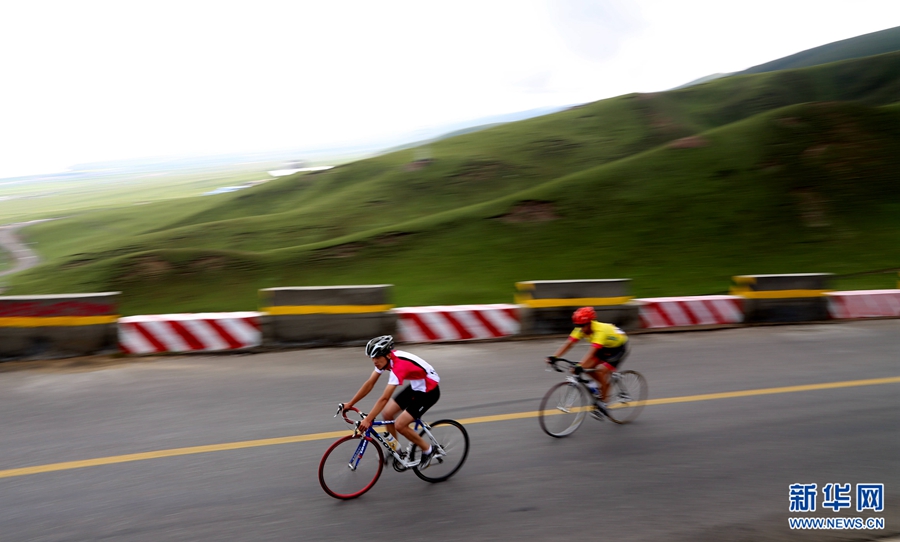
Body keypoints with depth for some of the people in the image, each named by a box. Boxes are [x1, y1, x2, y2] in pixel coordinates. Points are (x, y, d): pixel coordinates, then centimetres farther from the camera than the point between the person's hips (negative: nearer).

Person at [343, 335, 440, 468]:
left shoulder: (399, 366, -34)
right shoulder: (385, 359, -9)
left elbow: (384, 398, -36)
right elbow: (369, 384, -1)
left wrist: (368, 420, -35)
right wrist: (350, 403, -1)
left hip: (429, 391, -9)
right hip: (415, 386, 9)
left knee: (399, 425, -11)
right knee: (387, 414, 3)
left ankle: (427, 450, 9)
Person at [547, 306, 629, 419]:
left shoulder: (600, 330, -38)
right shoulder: (581, 329, -17)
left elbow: (592, 351, -49)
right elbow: (568, 343, -23)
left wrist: (580, 366, -60)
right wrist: (554, 357, -34)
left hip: (619, 347, -7)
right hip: (606, 347, 7)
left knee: (601, 371, -22)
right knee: (588, 367, -10)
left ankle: (602, 403, -7)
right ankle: (605, 387, 12)